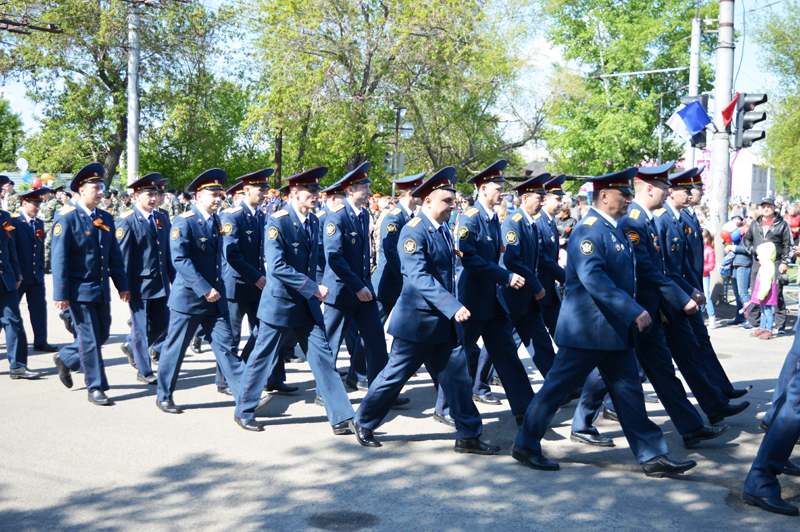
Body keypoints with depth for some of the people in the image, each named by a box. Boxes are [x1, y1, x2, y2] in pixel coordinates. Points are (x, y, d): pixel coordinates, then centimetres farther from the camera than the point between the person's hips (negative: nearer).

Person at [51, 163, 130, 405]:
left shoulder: (106, 218, 9)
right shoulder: (67, 219, -10)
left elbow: (114, 255, 12)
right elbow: (59, 258, -13)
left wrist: (123, 285, 8)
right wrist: (61, 293, -16)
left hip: (102, 289, 7)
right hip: (79, 290, -7)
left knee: (102, 334, 14)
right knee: (89, 339, -2)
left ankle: (65, 358, 37)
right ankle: (96, 388, 8)